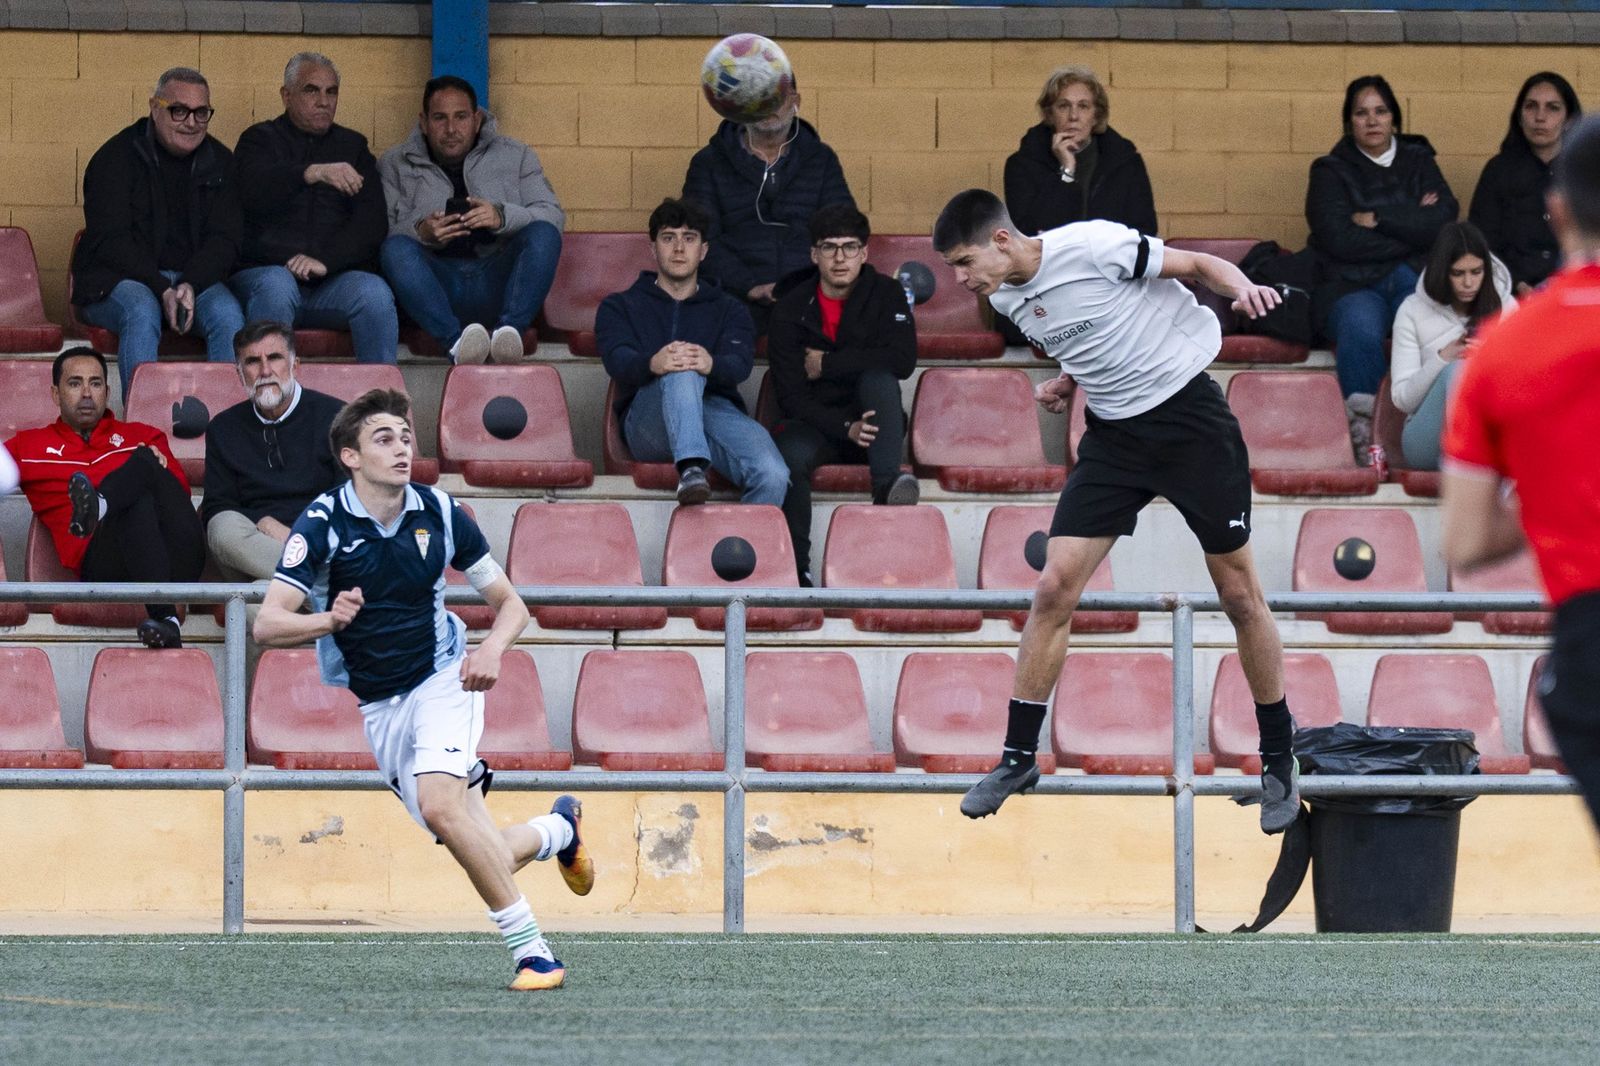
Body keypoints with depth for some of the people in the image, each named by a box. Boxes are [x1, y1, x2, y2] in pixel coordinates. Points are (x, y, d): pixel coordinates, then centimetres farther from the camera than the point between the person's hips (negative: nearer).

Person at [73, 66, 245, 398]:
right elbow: (110, 240, -11)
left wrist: (190, 286, -17)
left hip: (196, 279, 3)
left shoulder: (220, 163, 10)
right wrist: (163, 291, -23)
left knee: (228, 315, -28)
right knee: (142, 312, -36)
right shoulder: (115, 158, -3)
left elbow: (225, 239, 3)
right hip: (116, 280, -3)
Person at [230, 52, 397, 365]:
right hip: (265, 270, -2)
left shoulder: (352, 146, 20)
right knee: (277, 286, -36)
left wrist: (325, 260, -12)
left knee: (375, 293, -29)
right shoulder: (260, 140, 13)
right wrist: (314, 173, -29)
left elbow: (373, 222, 6)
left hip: (335, 278, 2)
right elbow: (255, 191, -11)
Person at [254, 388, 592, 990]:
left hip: (442, 677, -1)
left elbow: (510, 604, 5)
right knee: (487, 860, -3)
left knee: (440, 804, -30)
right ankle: (556, 830, 32)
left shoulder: (440, 514, -6)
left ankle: (531, 952, -23)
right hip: (379, 708, 1)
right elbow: (267, 626, -16)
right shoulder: (323, 523, -11)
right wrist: (328, 621, -36)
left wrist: (492, 648, -17)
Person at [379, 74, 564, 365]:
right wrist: (419, 232, -19)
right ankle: (455, 341, -49)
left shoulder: (516, 156, 16)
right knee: (396, 248, -31)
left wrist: (503, 216, -17)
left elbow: (552, 216, 3)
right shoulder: (395, 166, 15)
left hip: (497, 283, 1)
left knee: (543, 235, -27)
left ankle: (510, 329, -46)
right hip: (437, 281, 0)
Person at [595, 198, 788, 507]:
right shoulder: (619, 306, 23)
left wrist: (711, 365, -25)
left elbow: (740, 363, 3)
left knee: (773, 476, -32)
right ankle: (691, 468, -58)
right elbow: (617, 360, 0)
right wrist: (653, 364, -27)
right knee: (681, 374, -39)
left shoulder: (728, 309, 27)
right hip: (648, 422, -2)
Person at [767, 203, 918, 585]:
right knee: (789, 454, -35)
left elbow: (903, 360, -14)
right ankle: (796, 567, -28)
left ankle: (887, 483, -43)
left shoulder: (885, 294, 2)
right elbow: (790, 395, -8)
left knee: (878, 378, -31)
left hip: (871, 424, 1)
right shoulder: (791, 308, 0)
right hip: (816, 424, -1)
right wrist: (845, 428, -24)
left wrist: (826, 364, -13)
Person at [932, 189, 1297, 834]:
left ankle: (1279, 761, 17)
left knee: (1239, 594, 2)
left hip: (1188, 413, -6)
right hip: (1115, 435, 6)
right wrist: (1065, 386, 3)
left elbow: (1197, 265, -10)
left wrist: (1242, 286, -30)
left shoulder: (1094, 246, -18)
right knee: (1054, 588, -5)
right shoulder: (1007, 299, 4)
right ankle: (1018, 758, 4)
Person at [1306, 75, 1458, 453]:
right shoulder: (1330, 171, 13)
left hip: (1413, 279, 1)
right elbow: (1338, 239, -4)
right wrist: (1412, 228, 0)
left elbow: (1443, 220, 2)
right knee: (1360, 328, -38)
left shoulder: (1418, 162, 20)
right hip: (1351, 284, -1)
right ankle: (1362, 426, -39)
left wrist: (1378, 220, -3)